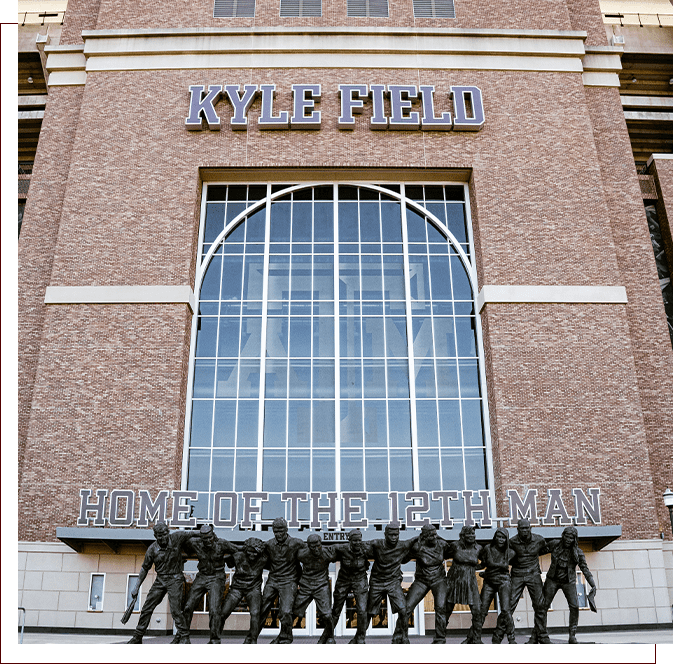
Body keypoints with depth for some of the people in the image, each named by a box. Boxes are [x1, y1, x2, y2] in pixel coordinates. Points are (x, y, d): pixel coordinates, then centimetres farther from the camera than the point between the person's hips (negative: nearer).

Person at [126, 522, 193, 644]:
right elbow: (145, 569, 4)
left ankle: (184, 637, -3)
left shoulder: (176, 538, -12)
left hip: (175, 579, -3)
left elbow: (192, 533, 3)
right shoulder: (152, 549, -6)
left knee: (175, 609, -14)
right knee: (147, 608, 2)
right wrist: (137, 588, 4)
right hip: (160, 580, 3)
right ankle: (137, 637, 15)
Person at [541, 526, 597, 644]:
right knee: (543, 606, -4)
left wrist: (593, 585, -23)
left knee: (574, 606, -16)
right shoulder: (555, 544, -7)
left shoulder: (578, 552, -10)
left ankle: (572, 636, -3)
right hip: (552, 580, 1)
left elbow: (585, 570, -12)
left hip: (568, 582, -1)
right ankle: (542, 634, 8)